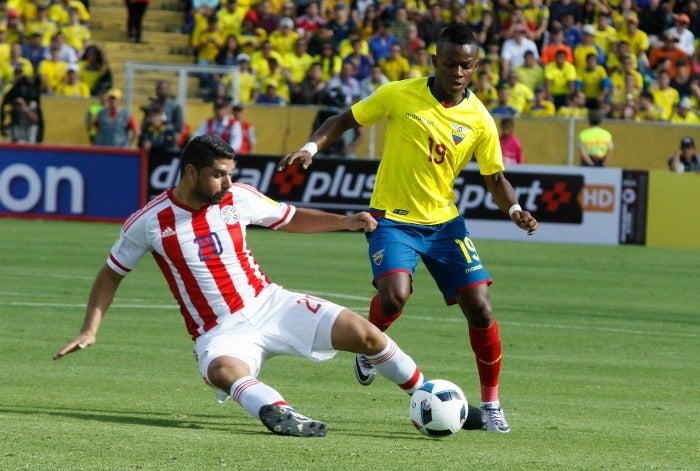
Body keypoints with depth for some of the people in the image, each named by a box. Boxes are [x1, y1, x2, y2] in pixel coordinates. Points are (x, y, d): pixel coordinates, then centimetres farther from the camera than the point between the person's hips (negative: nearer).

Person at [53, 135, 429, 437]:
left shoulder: (238, 198, -1)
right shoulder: (149, 223, -7)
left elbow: (291, 219, 15)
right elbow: (111, 274, 6)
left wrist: (344, 222, 2)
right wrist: (89, 331, -2)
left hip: (270, 304, 3)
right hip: (221, 333, -3)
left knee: (362, 333, -10)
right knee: (223, 370, -42)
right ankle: (280, 413, -64)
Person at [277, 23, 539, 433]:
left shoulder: (479, 120, -4)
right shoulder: (399, 95, -9)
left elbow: (495, 178, 6)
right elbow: (346, 120, 2)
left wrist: (515, 210, -13)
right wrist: (312, 147, -14)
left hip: (444, 222, 3)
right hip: (393, 219, -2)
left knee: (480, 307, -8)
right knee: (394, 295, -28)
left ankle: (491, 403, 10)